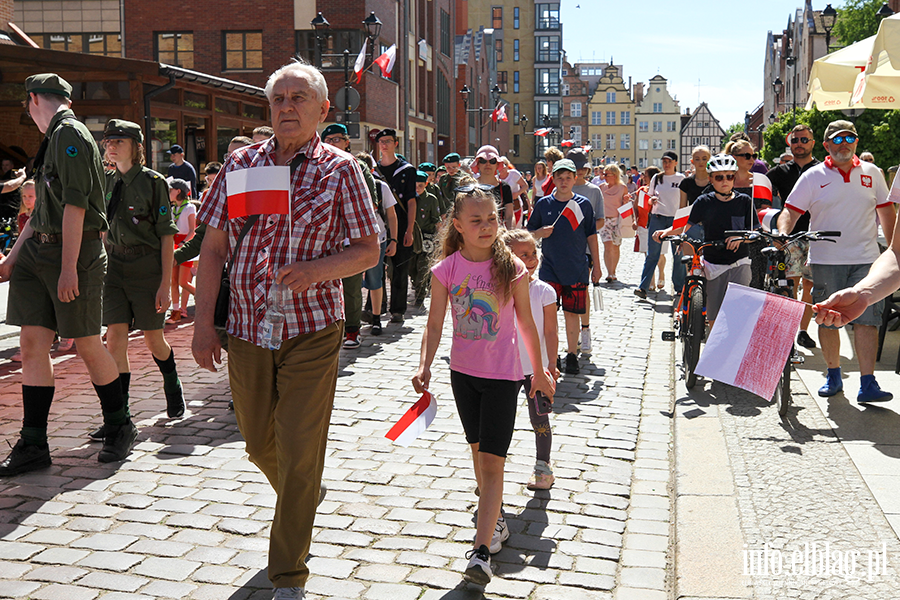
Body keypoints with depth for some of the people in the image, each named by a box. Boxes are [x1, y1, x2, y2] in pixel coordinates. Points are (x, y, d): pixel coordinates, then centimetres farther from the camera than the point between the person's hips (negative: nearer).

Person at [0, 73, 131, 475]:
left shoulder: (69, 134, -10)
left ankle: (119, 427, 20)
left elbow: (74, 205, -18)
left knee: (87, 346, 1)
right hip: (38, 251, 8)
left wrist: (69, 268, -21)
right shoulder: (53, 138, 19)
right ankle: (33, 445, 8)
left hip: (76, 250, -8)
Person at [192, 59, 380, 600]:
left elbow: (369, 250, 0)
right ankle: (302, 503, 50)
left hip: (312, 331, -3)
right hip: (248, 327, 3)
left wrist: (318, 268, -18)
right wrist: (204, 322, 0)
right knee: (259, 441, 18)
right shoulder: (242, 163, 5)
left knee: (300, 453, -2)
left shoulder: (340, 169, -2)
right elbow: (214, 246, 6)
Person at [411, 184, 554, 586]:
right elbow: (434, 325, -3)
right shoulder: (446, 270, -6)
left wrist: (539, 371, 8)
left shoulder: (512, 268, -10)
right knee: (479, 451, 18)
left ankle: (482, 550, -7)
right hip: (463, 372, 3)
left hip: (503, 375, -3)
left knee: (492, 462, -8)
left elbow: (526, 323, 0)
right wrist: (424, 367, -17)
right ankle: (496, 521, 38)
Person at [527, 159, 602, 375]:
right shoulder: (543, 204, 3)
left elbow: (591, 236, 8)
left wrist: (596, 265, 7)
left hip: (577, 270, 0)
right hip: (550, 269, 0)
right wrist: (539, 233, -12)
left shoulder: (583, 204, 3)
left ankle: (572, 355, 17)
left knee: (572, 313, 5)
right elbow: (529, 233, 11)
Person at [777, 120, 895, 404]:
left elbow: (886, 212, 16)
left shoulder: (872, 173, 9)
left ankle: (867, 383, -8)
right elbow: (790, 211, -4)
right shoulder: (813, 176, 2)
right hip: (825, 261, -1)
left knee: (867, 319, -7)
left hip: (865, 260, 1)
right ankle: (833, 375, 21)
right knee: (827, 320, 6)